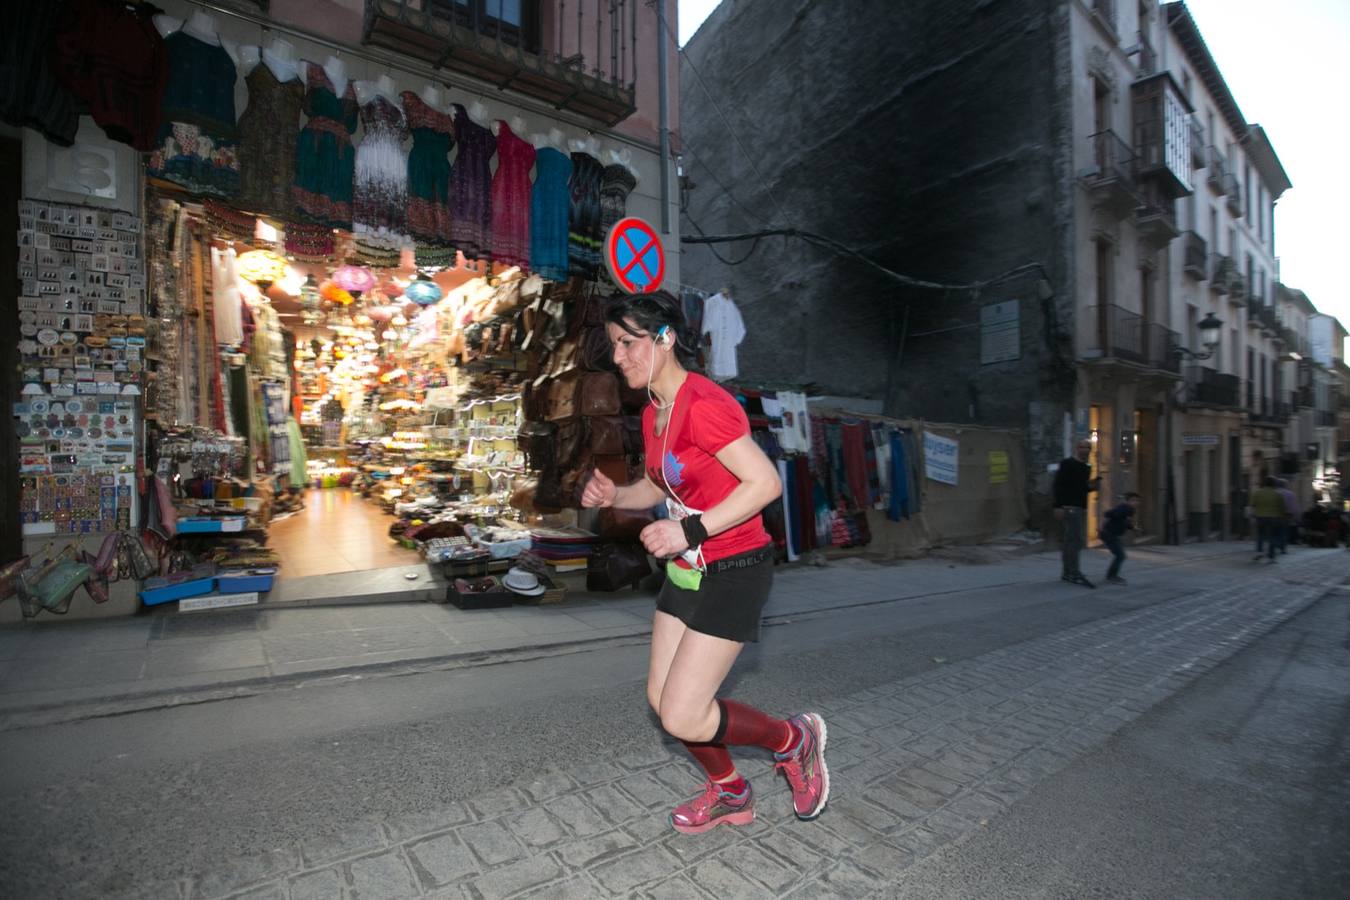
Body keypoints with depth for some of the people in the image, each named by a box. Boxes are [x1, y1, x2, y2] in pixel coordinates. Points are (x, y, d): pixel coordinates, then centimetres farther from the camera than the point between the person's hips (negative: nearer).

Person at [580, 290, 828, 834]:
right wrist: (613, 495, -1)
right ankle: (731, 796, 39)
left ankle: (794, 740, 20)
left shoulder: (704, 404, -22)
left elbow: (766, 482, -24)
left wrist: (689, 530, -28)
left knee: (682, 718, -6)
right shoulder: (653, 415, 6)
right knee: (662, 700, 14)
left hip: (733, 571, -9)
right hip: (686, 569, 9)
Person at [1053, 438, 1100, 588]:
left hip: (1081, 508, 9)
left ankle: (1068, 573, 18)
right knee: (1076, 539, -12)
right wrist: (1058, 506, -21)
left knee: (1071, 541, 12)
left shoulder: (1087, 468, 17)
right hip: (1070, 507, -9)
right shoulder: (1067, 464, -8)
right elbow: (1058, 485, -15)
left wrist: (1092, 486, 3)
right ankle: (1075, 574, -10)